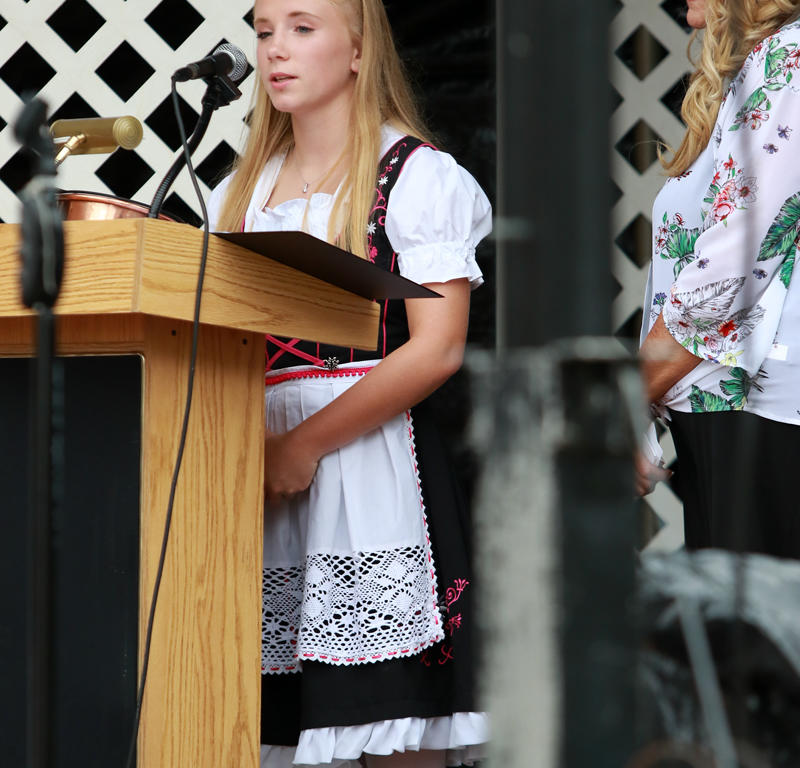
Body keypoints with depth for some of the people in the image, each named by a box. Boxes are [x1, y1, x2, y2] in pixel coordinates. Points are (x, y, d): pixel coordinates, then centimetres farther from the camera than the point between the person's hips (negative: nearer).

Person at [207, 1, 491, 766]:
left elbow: (437, 349, -8)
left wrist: (307, 443, -14)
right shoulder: (239, 194, 20)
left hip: (373, 457, -5)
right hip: (260, 478, 5)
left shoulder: (417, 176, 2)